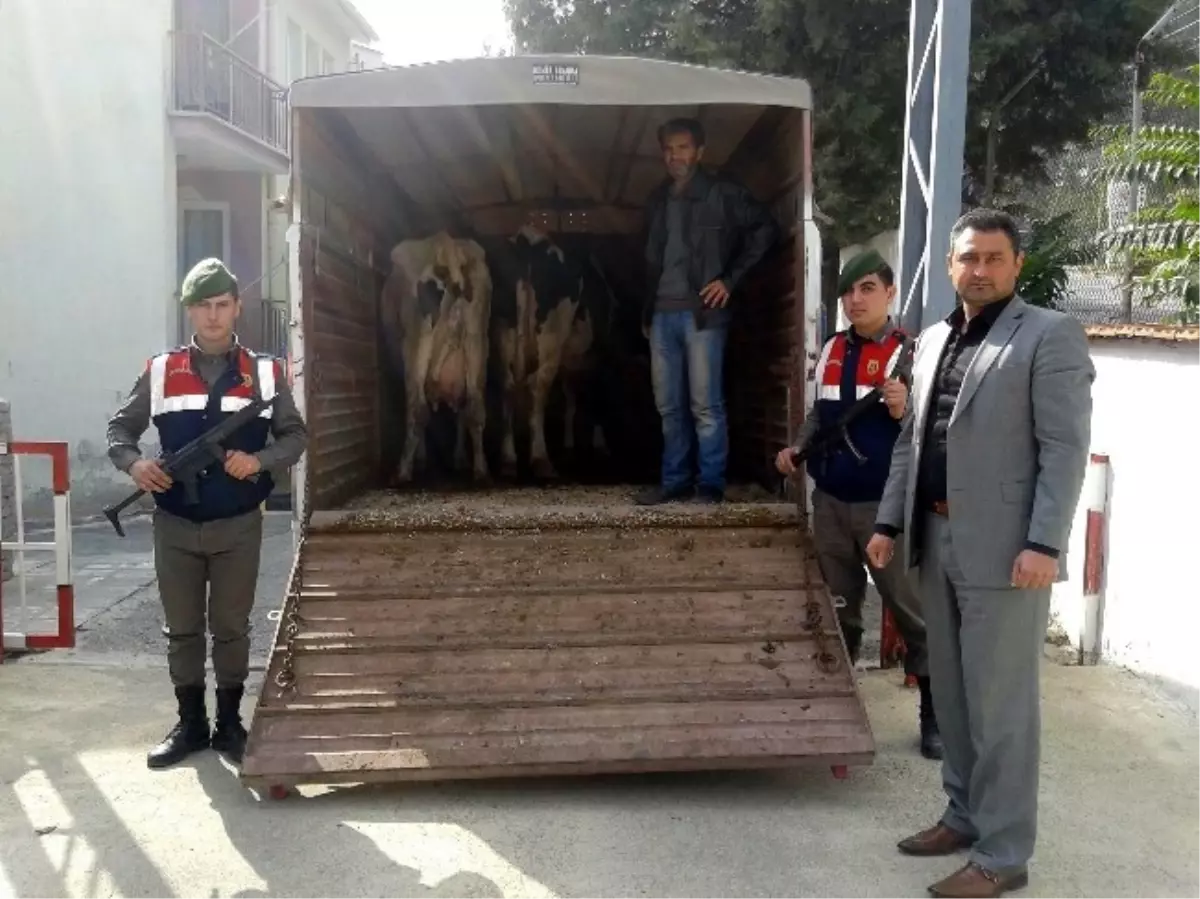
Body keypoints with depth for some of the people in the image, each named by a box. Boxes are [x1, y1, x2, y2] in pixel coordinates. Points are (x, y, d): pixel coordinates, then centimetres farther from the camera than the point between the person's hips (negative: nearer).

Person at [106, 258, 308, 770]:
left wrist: (260, 460, -16)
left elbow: (295, 435, 3)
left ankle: (230, 724, 22)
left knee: (231, 628, 8)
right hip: (175, 525, 1)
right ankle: (190, 725, 25)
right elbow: (120, 428, 8)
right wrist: (132, 462, -13)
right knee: (182, 629, 10)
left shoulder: (264, 374, 0)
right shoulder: (160, 372, 2)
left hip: (238, 525, -1)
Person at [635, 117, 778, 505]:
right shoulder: (659, 200, 17)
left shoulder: (723, 194, 0)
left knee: (705, 404, -5)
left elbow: (765, 228, -3)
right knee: (668, 405, 7)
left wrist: (731, 279, -7)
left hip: (701, 311, -5)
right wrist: (647, 311, 15)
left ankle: (710, 484, 3)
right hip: (662, 314, 6)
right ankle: (675, 481, 15)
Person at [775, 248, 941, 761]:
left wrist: (902, 413, -29)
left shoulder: (909, 353, -9)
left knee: (911, 611, 2)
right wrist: (797, 448, 5)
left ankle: (934, 714, 14)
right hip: (830, 501, 6)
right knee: (837, 608, 17)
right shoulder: (831, 351, 8)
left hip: (884, 504, -5)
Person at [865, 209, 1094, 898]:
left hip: (1004, 547, -7)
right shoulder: (933, 340, 16)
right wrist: (890, 522, 13)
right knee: (952, 693, 16)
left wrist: (1045, 543, -19)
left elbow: (1066, 448, -12)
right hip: (937, 540, 7)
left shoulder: (1051, 336, -5)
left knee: (1001, 703, 0)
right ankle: (966, 815, 32)